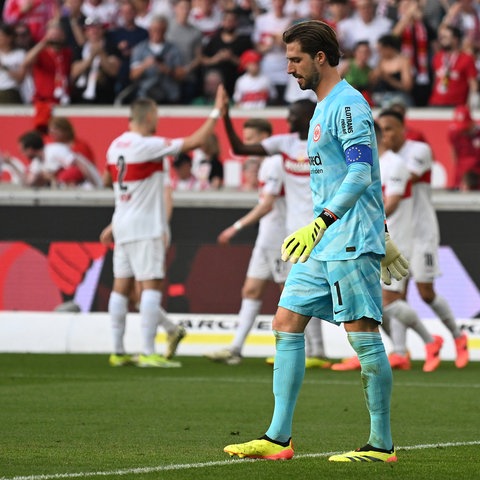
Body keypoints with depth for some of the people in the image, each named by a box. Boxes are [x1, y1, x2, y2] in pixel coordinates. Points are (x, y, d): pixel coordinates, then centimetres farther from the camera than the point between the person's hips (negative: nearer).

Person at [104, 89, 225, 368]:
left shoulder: (116, 145, 8)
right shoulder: (148, 146, -14)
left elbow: (107, 178, 25)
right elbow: (195, 141, -15)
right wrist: (217, 112, -6)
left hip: (122, 225, 8)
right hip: (146, 227, -8)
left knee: (122, 286, 7)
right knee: (151, 285, -7)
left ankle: (118, 352, 7)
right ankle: (148, 353, -12)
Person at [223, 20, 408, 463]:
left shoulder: (348, 106, -12)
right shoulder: (324, 109, 20)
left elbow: (361, 174, -22)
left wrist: (322, 223, -31)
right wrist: (381, 236, 28)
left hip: (351, 243, -10)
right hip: (322, 244, 10)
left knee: (363, 335, -7)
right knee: (287, 323, 5)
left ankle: (382, 445, -3)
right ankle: (279, 438, 5)